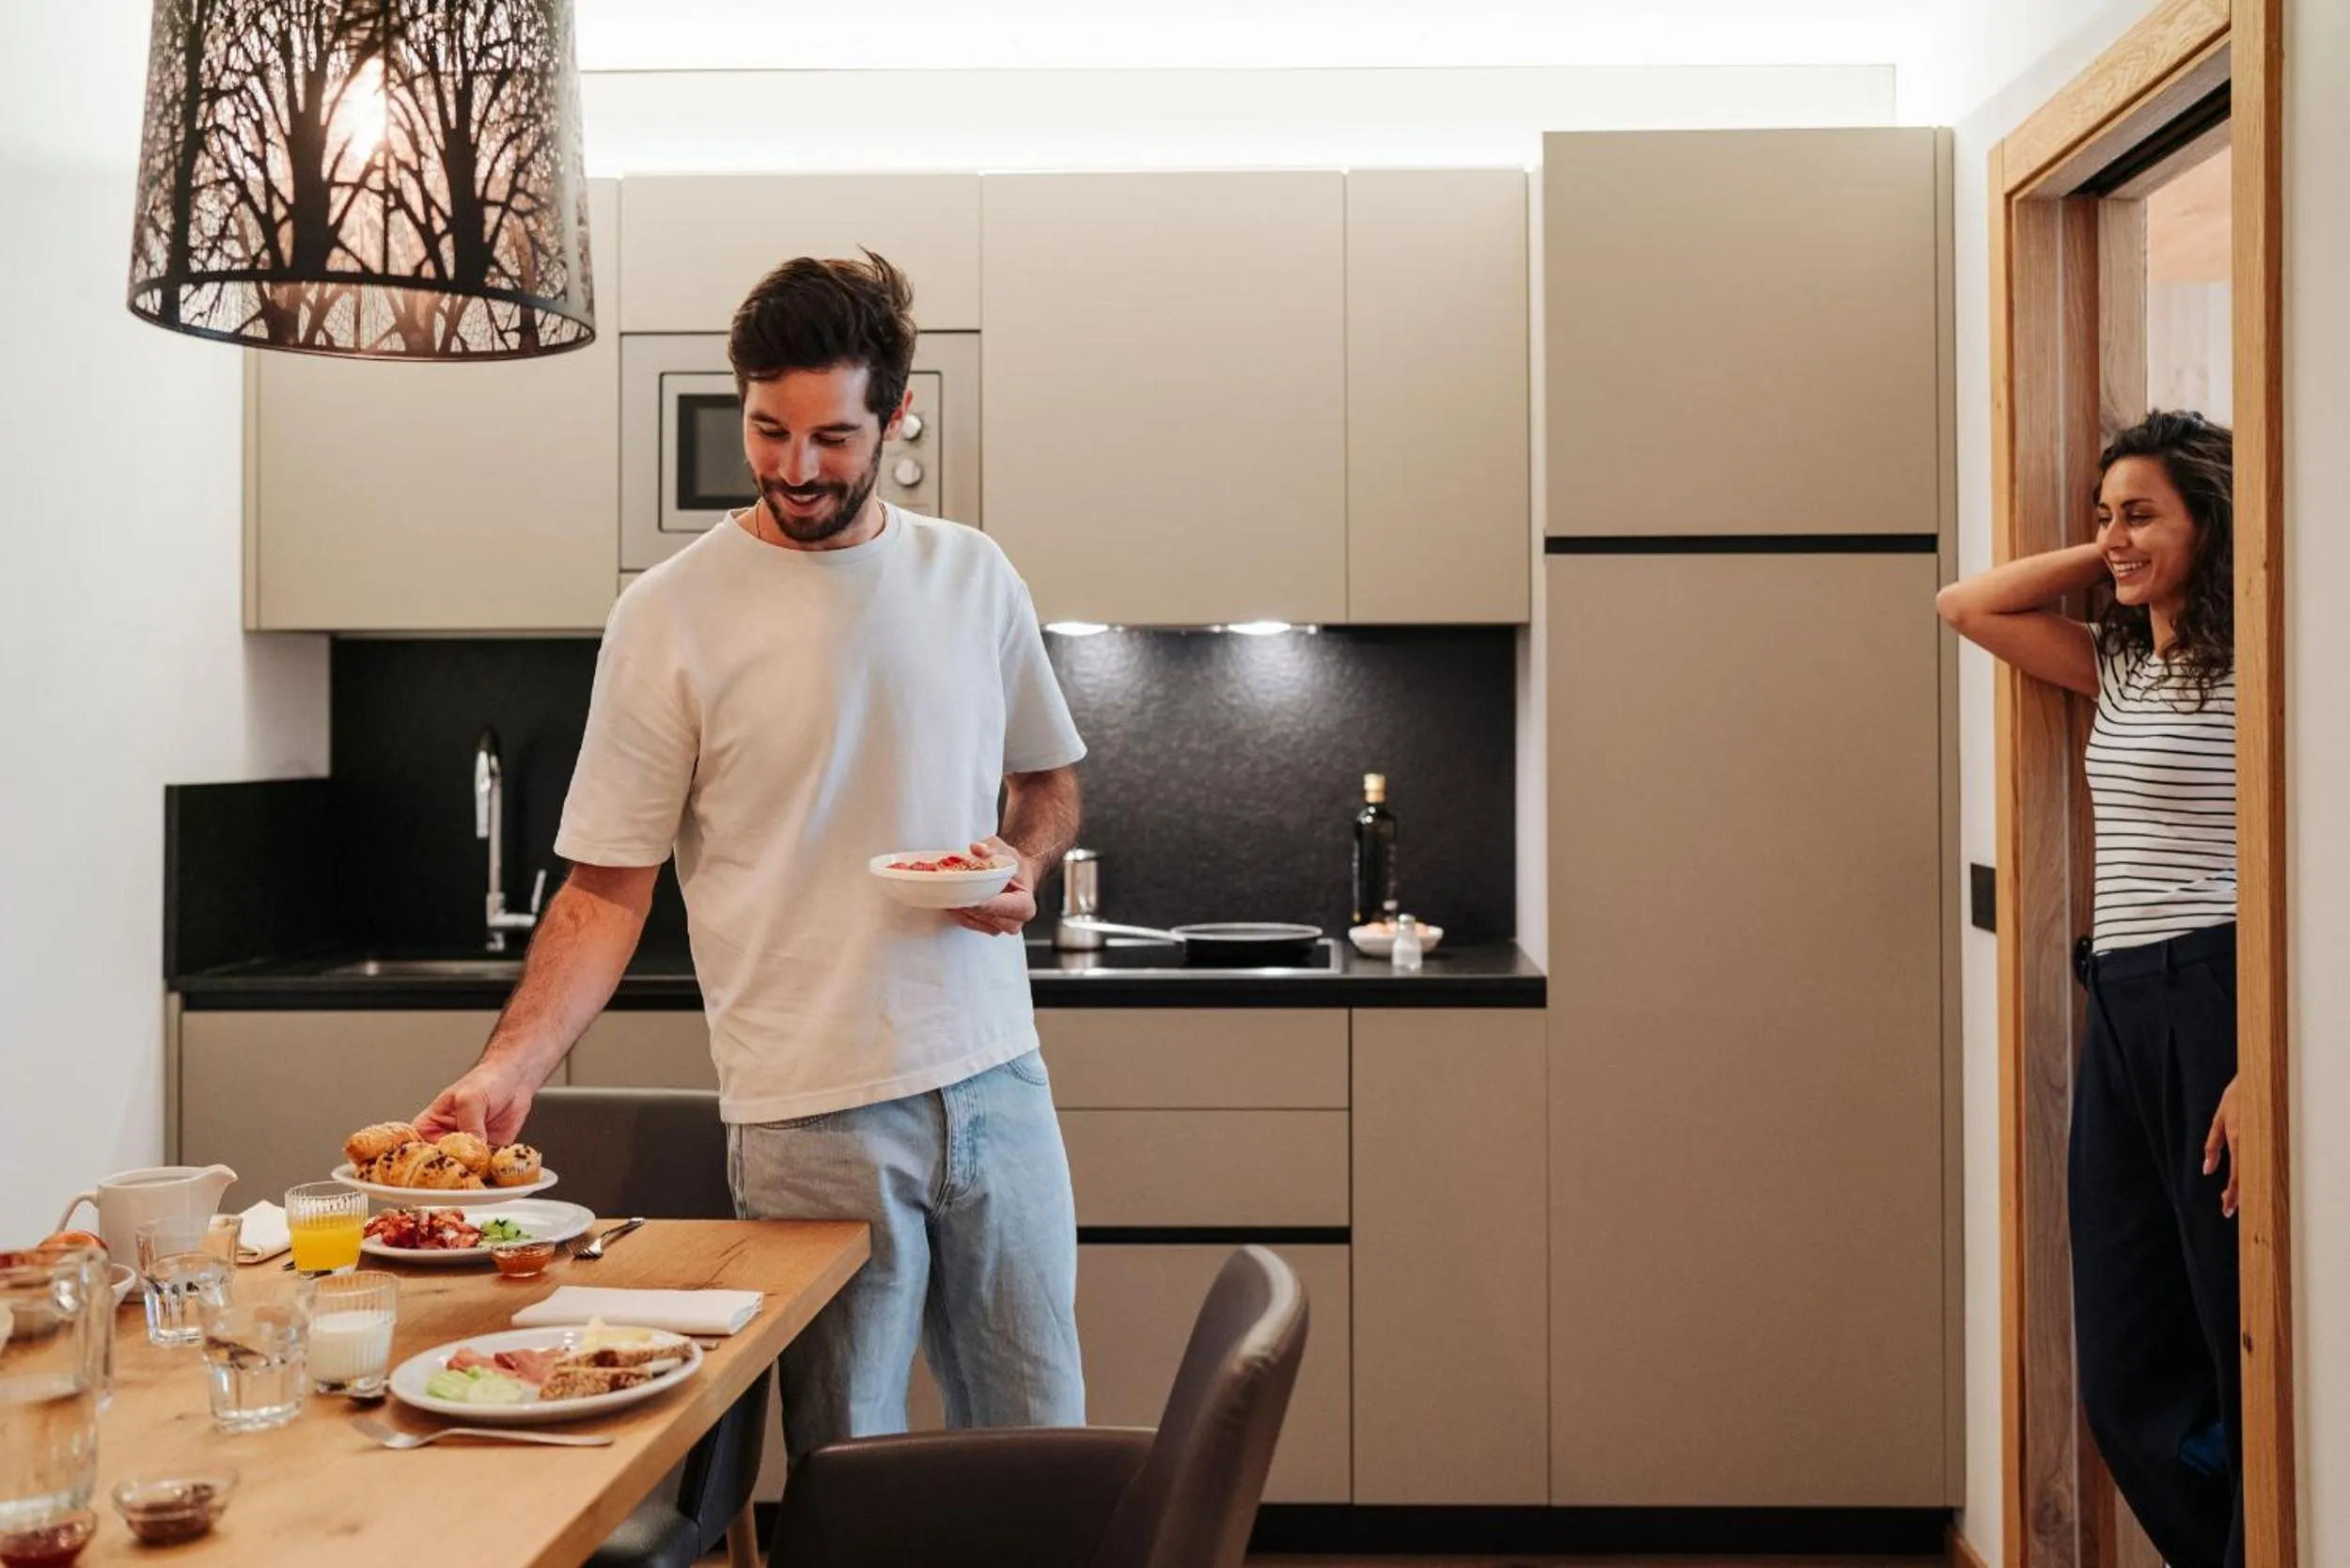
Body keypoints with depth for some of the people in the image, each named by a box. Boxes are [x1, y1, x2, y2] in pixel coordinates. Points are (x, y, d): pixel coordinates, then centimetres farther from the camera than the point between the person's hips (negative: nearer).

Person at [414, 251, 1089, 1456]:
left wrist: (1025, 861, -3)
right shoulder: (671, 614, -6)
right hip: (811, 1117, -3)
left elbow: (1047, 779, 18)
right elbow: (607, 889, -4)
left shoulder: (972, 576, 5)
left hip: (997, 1079, 4)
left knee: (1038, 1437, 14)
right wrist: (510, 1067, -17)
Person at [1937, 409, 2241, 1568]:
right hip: (2119, 1007, 8)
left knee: (2245, 1351, 1)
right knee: (2125, 1373, 9)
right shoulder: (2121, 666, 16)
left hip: (2216, 1001, -8)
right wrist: (2104, 559, 12)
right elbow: (1966, 605, 23)